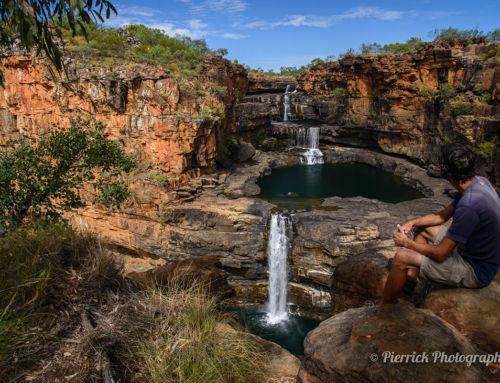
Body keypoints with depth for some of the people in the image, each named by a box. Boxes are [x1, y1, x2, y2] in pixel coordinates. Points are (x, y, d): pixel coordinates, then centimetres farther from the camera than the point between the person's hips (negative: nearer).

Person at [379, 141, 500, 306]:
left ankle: (382, 308, 4)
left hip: (476, 271, -10)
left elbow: (440, 253, -26)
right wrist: (412, 223, 0)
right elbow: (443, 215, 11)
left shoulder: (468, 206, -34)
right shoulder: (479, 181, -3)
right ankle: (411, 279, 12)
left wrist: (407, 243, -12)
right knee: (420, 227, 17)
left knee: (402, 257, -16)